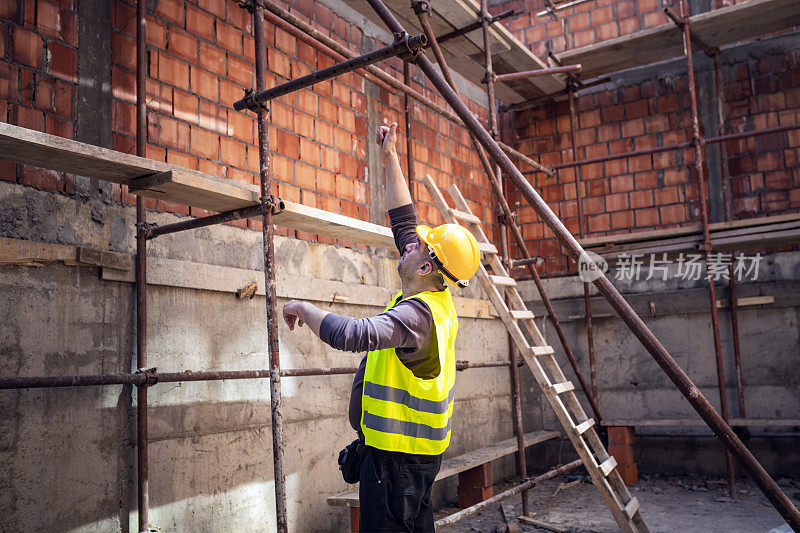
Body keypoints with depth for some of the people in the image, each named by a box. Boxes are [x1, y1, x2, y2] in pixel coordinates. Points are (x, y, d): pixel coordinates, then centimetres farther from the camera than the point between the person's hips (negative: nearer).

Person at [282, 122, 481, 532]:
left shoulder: (415, 314, -24)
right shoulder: (438, 299, 4)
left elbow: (351, 334, -38)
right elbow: (403, 220, 10)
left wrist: (302, 307, -20)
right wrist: (390, 158, 14)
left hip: (396, 453, -10)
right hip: (421, 449, 10)